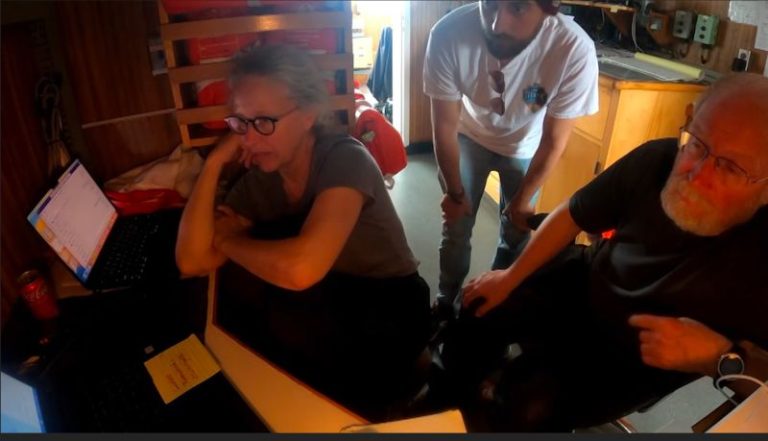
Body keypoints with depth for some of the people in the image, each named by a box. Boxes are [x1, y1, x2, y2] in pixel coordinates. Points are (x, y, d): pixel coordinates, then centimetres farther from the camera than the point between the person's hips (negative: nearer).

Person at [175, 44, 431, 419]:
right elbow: (192, 262, -12)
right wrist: (214, 163, -18)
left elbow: (301, 268, -41)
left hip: (387, 317, -5)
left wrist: (228, 240, -21)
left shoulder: (345, 160, -24)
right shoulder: (258, 177, -4)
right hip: (324, 308, 6)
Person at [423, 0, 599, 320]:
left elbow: (553, 141, -21)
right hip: (469, 137, 0)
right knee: (456, 226, 6)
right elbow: (444, 125, -21)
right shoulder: (449, 34, -36)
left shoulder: (575, 50, -37)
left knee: (517, 234, 7)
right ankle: (447, 303, 31)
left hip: (525, 146, 0)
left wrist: (522, 200, -8)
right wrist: (455, 193, -9)